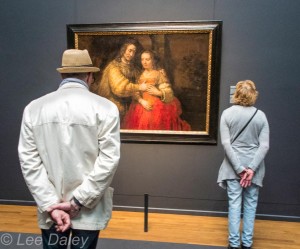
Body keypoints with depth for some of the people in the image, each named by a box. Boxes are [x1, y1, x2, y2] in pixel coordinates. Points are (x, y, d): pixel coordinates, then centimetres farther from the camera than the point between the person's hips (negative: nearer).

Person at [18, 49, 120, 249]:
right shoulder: (105, 108, -9)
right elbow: (109, 160, -15)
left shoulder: (34, 108, -2)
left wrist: (50, 205, -7)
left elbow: (29, 161, -6)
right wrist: (78, 201, -11)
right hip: (89, 211, -2)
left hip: (50, 208, 3)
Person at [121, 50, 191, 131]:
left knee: (157, 130, -10)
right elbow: (135, 92, 4)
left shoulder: (160, 73, 0)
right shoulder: (140, 74, 12)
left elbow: (169, 93, -3)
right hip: (142, 108, 3)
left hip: (158, 108, -3)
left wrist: (158, 92, -19)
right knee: (142, 127, -3)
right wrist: (141, 101, -14)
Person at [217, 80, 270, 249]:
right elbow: (264, 146, -7)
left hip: (233, 166, -1)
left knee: (234, 203, 6)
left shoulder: (227, 113, -5)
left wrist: (238, 168, -10)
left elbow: (226, 143, -11)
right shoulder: (261, 115, -1)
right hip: (254, 166, 1)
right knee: (250, 204, 12)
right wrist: (252, 168, -10)